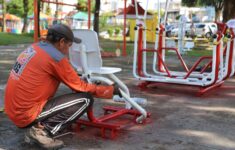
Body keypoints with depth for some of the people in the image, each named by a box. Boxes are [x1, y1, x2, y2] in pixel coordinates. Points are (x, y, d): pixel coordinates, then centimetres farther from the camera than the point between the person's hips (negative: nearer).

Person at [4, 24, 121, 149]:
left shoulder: (34, 48, 9)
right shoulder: (56, 57, -14)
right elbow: (81, 87, -6)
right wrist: (111, 90, 4)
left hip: (14, 111, 9)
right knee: (86, 99, -8)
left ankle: (38, 127, 9)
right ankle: (43, 131, -8)